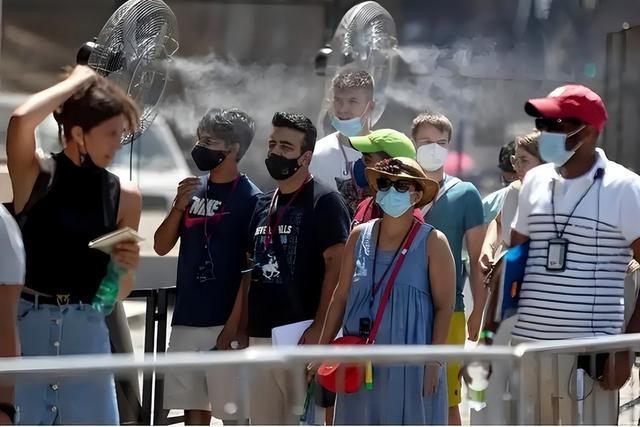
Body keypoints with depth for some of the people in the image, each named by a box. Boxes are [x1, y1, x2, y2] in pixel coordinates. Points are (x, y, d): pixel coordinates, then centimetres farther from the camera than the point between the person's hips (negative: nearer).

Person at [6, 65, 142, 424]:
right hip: (24, 323, -3)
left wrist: (125, 267, -11)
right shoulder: (35, 175, -1)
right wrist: (78, 80, -10)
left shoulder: (125, 196, 6)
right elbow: (21, 120, -24)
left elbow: (119, 294, 13)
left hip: (86, 331, 3)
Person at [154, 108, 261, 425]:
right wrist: (179, 207, -7)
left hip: (225, 323, -6)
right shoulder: (194, 190, 10)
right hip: (186, 319, 7)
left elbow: (251, 270, -10)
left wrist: (233, 327, -14)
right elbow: (161, 247, 10)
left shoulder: (249, 199, -9)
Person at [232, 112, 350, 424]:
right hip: (260, 335, 8)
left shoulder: (324, 202, -5)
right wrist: (243, 326, 14)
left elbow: (336, 267, -13)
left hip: (302, 334, -8)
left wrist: (319, 329, -19)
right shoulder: (263, 205, 17)